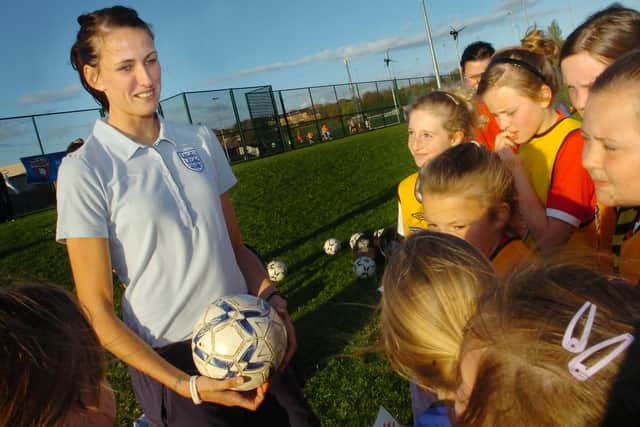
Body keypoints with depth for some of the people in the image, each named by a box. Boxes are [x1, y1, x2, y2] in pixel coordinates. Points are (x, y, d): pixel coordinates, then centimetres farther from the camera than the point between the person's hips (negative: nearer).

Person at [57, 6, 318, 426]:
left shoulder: (201, 140, 1)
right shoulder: (84, 170, -10)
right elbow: (98, 311, -9)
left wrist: (271, 296, -8)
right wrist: (185, 385, -14)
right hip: (170, 360, -4)